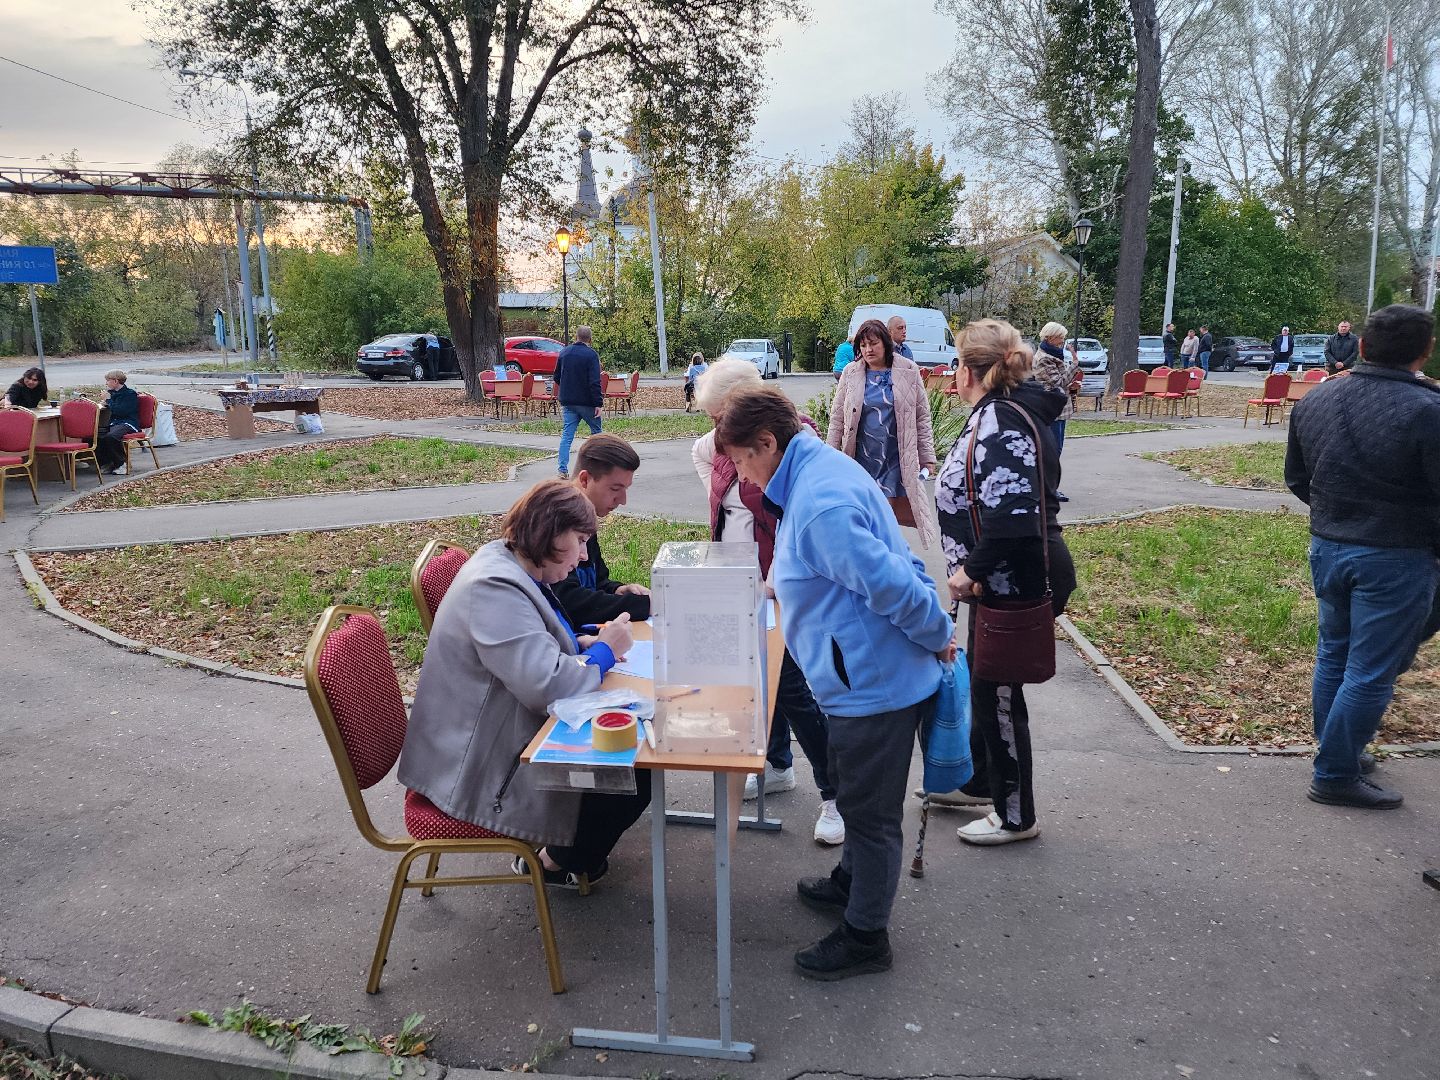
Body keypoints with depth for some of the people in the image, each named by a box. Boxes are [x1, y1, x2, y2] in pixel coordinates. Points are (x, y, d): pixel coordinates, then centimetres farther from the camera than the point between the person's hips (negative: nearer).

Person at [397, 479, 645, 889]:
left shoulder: (509, 566, 5)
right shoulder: (494, 591, -28)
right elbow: (547, 684, -35)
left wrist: (581, 645, 2)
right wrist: (604, 651, -17)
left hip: (508, 729, 11)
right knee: (632, 779, -11)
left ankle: (562, 845, 21)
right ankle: (558, 863, 15)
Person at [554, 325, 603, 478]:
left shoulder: (564, 352, 6)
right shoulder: (591, 354, -12)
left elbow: (557, 378, 15)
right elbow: (595, 382, -18)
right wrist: (598, 403, -16)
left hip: (567, 401, 5)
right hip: (587, 402, -5)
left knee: (567, 435, 3)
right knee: (596, 432, 13)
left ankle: (563, 469, -6)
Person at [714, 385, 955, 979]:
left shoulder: (820, 504, -27)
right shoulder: (822, 469, 7)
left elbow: (890, 583, -29)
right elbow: (891, 565, 17)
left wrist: (939, 636, -15)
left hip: (874, 682, -10)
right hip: (869, 677, 10)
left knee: (869, 809, 7)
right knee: (855, 796, 27)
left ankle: (865, 936, 25)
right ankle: (852, 884, 48)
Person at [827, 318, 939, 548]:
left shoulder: (908, 372, 2)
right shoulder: (850, 374, 4)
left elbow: (922, 418, 5)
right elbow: (837, 419, 7)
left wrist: (928, 457, 2)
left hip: (897, 460, -1)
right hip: (862, 458, 1)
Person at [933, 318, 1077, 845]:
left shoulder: (1001, 421, -23)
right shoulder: (997, 415, 9)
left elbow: (1014, 516, -33)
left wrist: (972, 570, -22)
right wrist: (976, 569, 14)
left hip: (1014, 584, -10)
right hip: (1002, 582, 10)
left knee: (998, 695, 5)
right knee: (983, 684, 23)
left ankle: (1015, 815, 23)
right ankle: (979, 781, 43)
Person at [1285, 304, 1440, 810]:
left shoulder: (1315, 399, 2)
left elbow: (1296, 478, 13)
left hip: (1326, 547, 7)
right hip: (1395, 559, -6)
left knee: (1334, 653, 21)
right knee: (1370, 672, 4)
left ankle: (1337, 750, 35)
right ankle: (1336, 776, 12)